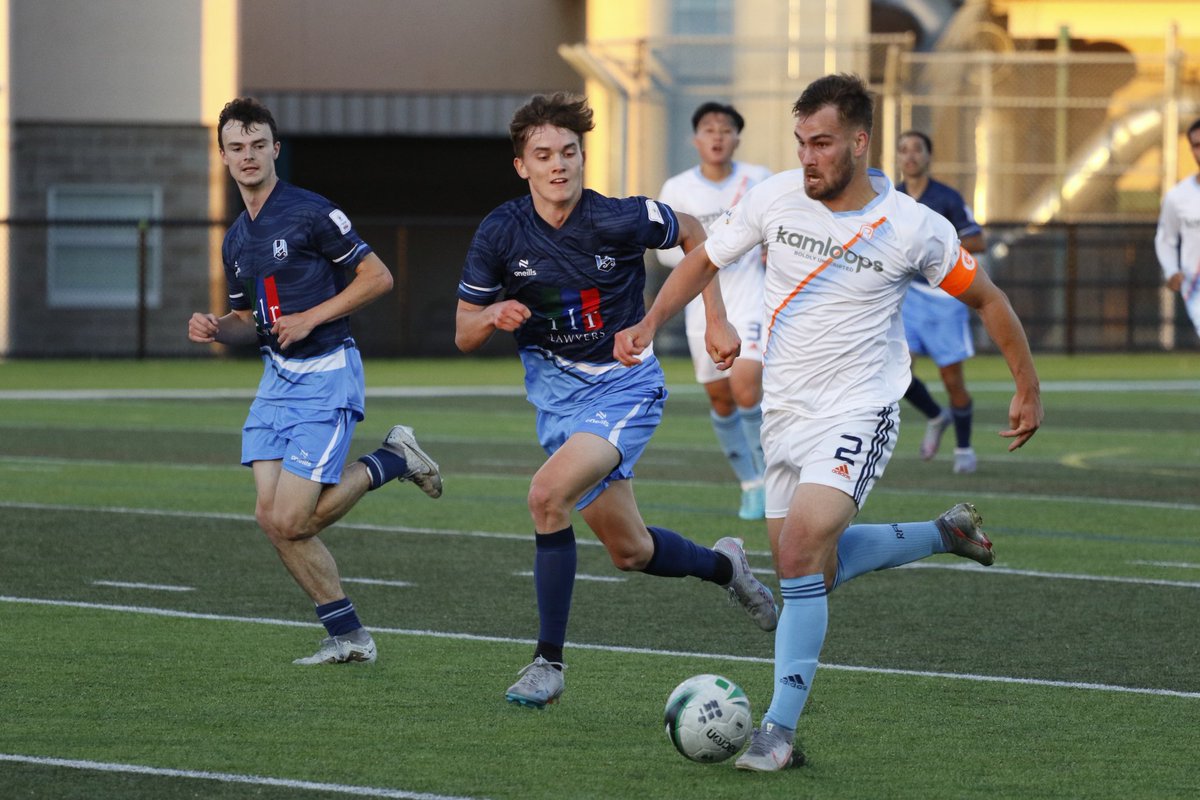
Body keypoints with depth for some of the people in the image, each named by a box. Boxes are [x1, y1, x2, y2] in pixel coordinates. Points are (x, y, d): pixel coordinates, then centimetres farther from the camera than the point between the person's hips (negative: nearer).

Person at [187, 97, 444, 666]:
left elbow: (377, 277, -8)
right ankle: (348, 637, 7)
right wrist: (213, 329, 2)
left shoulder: (311, 213, -10)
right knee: (271, 518, -4)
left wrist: (312, 318, -15)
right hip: (276, 379, 7)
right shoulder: (235, 241, 13)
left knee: (290, 522, -14)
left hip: (327, 374, -7)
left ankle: (390, 462, 9)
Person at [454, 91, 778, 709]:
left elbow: (691, 233, 6)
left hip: (626, 385, -4)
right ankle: (723, 565, 43)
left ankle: (549, 662, -19)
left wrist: (716, 318, 6)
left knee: (549, 493, -28)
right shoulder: (500, 233, -9)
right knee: (629, 551, 10)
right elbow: (464, 336, 0)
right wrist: (494, 315, -23)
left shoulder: (620, 220, -16)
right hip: (556, 395, 4)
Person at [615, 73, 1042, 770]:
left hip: (858, 415, -6)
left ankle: (781, 728, -18)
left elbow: (987, 299, 3)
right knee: (815, 570, 12)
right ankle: (947, 534, 36)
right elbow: (704, 261, 9)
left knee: (801, 548, -24)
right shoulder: (775, 198, -5)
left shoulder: (915, 228, -12)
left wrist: (1029, 391, 7)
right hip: (785, 415, 6)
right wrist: (651, 324, -7)